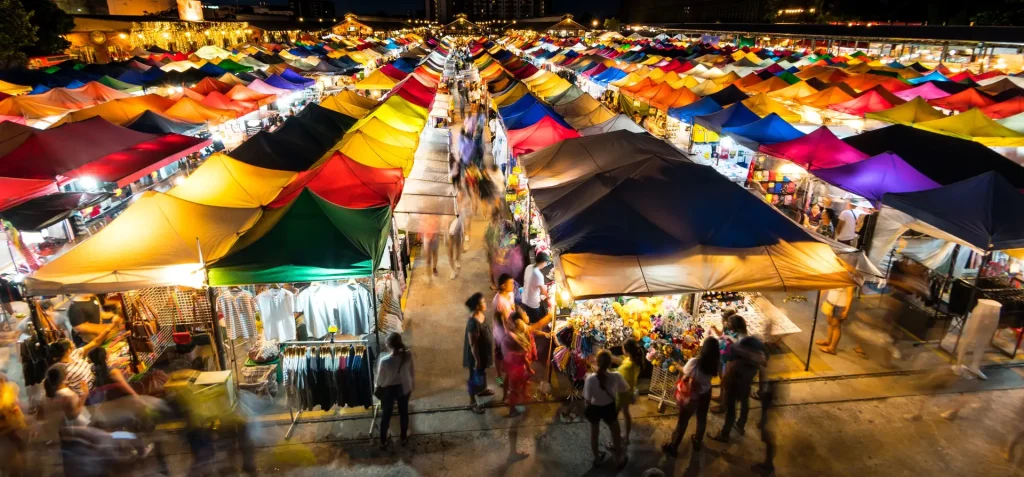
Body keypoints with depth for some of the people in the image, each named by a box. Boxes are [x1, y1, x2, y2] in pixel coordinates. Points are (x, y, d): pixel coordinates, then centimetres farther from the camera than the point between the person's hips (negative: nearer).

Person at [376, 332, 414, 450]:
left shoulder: (384, 360, -32)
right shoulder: (408, 354, -23)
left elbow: (380, 380, -17)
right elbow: (412, 371, -7)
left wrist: (379, 387, 6)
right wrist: (411, 383, 12)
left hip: (388, 390, -2)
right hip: (404, 388, 2)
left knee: (386, 415, 21)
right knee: (404, 412, 25)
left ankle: (383, 441, 40)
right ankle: (403, 438, 44)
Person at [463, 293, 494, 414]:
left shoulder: (481, 315, -6)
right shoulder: (473, 323, -35)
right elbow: (473, 344, -27)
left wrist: (492, 348, 19)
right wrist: (477, 360, -19)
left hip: (484, 351, 9)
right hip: (477, 354, -9)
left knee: (482, 373, 30)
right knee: (475, 377, 11)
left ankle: (482, 390, 54)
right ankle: (472, 401, 31)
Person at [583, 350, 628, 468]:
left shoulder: (590, 378, -32)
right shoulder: (616, 376, -29)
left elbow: (587, 400, -21)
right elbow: (624, 390, -8)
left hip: (595, 409, 0)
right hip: (610, 408, 0)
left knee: (594, 434, 28)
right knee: (615, 433, 29)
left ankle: (597, 457, 50)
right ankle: (620, 457, 50)